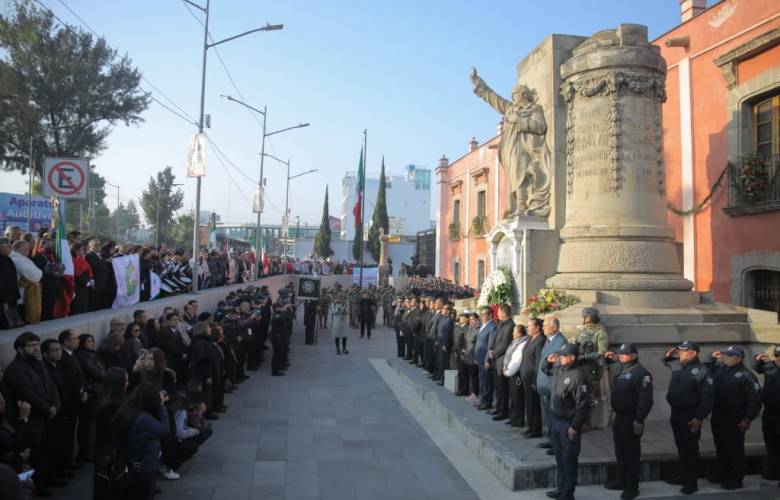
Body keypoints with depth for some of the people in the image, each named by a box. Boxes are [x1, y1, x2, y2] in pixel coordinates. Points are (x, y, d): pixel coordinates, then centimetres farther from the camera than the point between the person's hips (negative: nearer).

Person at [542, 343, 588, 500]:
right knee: (559, 456, 19)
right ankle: (561, 487, 32)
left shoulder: (577, 376, -22)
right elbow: (546, 370, 27)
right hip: (555, 419, 8)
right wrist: (548, 361, 5)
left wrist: (575, 426, -19)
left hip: (568, 424, -8)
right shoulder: (558, 369, 3)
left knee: (569, 459, 4)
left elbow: (581, 404, -21)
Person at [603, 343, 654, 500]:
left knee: (631, 452, 2)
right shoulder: (617, 367, 7)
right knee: (619, 450, 19)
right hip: (619, 415, 8)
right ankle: (620, 480, 33)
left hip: (632, 418, -8)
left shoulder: (641, 373, -18)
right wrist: (607, 358, 11)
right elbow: (608, 365, 33)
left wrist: (639, 420, -22)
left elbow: (646, 399, -21)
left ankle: (632, 487, 13)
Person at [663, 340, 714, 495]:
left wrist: (699, 418, -20)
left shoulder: (700, 371, -17)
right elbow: (666, 362, 31)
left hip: (690, 416, -7)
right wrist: (669, 355, 7)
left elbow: (707, 397, -19)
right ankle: (683, 476, 31)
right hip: (676, 412, 8)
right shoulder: (677, 364, 5)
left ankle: (692, 482, 13)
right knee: (681, 447, 18)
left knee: (690, 449, 2)